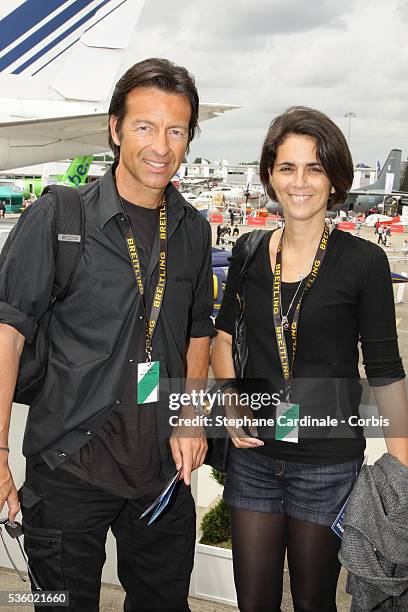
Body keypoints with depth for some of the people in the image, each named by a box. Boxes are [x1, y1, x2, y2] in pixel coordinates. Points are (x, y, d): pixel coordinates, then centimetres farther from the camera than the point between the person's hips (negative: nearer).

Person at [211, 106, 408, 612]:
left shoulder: (364, 261, -10)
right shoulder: (249, 253, 1)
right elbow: (223, 334, 15)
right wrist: (230, 405, 1)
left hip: (329, 461, -3)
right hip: (253, 454, 3)